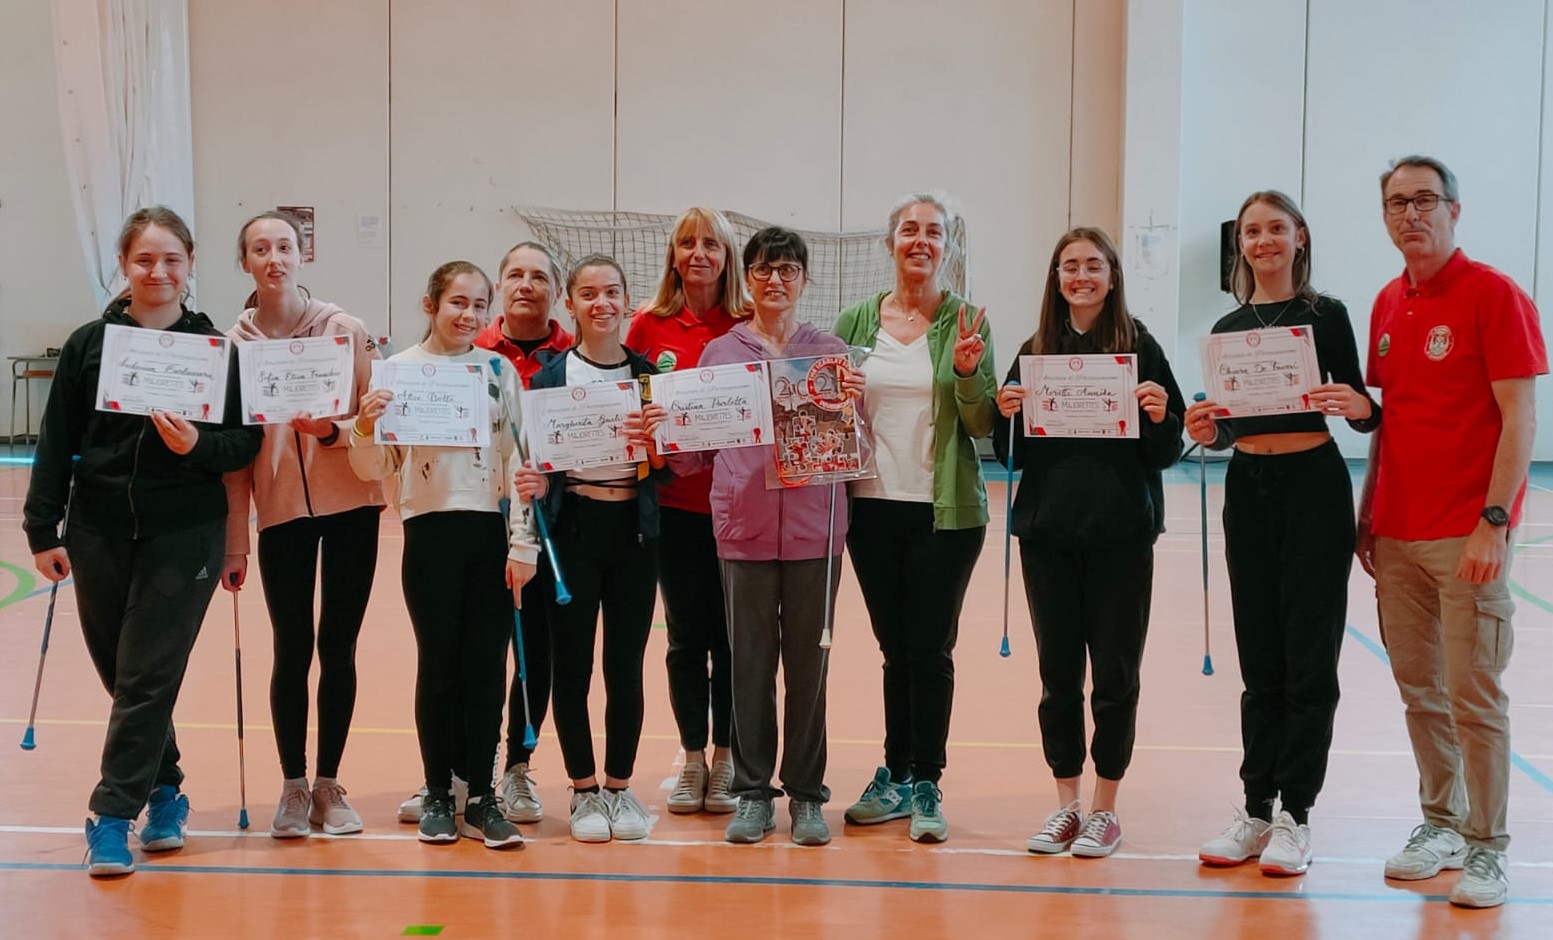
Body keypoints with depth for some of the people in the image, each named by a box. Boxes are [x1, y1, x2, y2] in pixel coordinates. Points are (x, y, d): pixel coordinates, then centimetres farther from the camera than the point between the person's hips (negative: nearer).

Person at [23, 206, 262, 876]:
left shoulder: (216, 349, 0)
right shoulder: (89, 343, 3)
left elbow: (246, 443, 1)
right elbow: (56, 443, 4)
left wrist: (198, 446, -19)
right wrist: (42, 530, 0)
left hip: (184, 535, -2)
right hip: (99, 532, 2)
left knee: (147, 676, -4)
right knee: (120, 671, 11)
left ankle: (113, 815, 4)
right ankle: (164, 789, 30)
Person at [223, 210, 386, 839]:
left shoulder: (345, 330, -2)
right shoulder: (233, 344, 1)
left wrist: (332, 429, -20)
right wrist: (234, 540, 1)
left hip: (350, 506, 0)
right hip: (280, 511, 0)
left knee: (338, 648, 4)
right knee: (292, 650, 3)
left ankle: (329, 785, 18)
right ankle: (293, 787, 18)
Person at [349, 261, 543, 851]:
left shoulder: (500, 371, 6)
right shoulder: (399, 370, 2)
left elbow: (522, 460, 4)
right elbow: (374, 470, 3)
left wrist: (523, 543, -2)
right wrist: (365, 428, -17)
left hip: (492, 535, 2)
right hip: (431, 535, -1)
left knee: (487, 668, 4)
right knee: (438, 665, 5)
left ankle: (481, 797, 14)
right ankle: (437, 795, 17)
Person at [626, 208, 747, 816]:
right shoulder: (649, 326, 3)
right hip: (674, 501, 1)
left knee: (730, 634, 4)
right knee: (685, 634, 8)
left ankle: (726, 760, 18)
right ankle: (692, 759, 21)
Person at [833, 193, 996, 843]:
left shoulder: (966, 324, 0)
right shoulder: (856, 322, 7)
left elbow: (982, 425, -2)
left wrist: (967, 374, -19)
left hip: (945, 510, -2)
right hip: (873, 506, 3)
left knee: (930, 650, 0)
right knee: (896, 649, 11)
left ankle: (925, 786, 10)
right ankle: (897, 777, 22)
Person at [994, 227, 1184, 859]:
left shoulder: (1140, 347, -1)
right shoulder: (1035, 352, 7)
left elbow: (1167, 452, 0)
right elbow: (1014, 455, 10)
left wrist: (1159, 417, -20)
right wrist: (1007, 417, -9)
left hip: (1121, 534, -3)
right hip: (1048, 532, 3)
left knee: (1115, 673, 5)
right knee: (1058, 673, 9)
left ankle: (1105, 808, 18)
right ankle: (1066, 804, 20)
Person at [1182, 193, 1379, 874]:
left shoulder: (1326, 315, -1)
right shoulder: (1226, 328, 11)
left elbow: (1364, 413, -2)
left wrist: (1359, 404, -24)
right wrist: (1204, 431, -8)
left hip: (1313, 487, -4)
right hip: (1248, 491, 4)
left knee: (1308, 659, 0)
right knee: (1259, 660, 10)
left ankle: (1295, 814, 8)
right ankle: (1256, 809, 17)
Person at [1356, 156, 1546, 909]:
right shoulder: (1387, 304, 11)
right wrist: (1367, 515, 14)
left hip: (1467, 534, -6)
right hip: (1398, 533, 6)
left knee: (1474, 697, -1)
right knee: (1419, 691, 12)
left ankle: (1486, 848, 10)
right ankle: (1440, 824, 25)